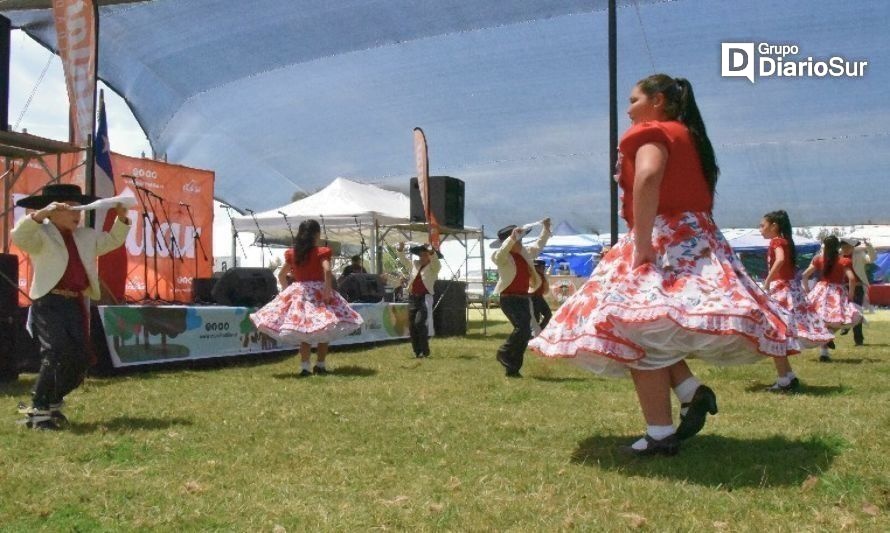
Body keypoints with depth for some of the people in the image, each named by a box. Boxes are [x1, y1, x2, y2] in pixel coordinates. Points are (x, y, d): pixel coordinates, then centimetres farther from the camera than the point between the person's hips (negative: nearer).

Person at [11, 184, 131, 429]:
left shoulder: (86, 236, 20)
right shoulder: (41, 235, 0)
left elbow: (112, 240, 29)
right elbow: (19, 235, -19)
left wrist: (121, 218, 12)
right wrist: (41, 213, -32)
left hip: (77, 305, 7)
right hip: (49, 303, -7)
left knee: (80, 359, 4)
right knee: (58, 354, -19)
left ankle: (52, 403, 24)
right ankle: (38, 409, -6)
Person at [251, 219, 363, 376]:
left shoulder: (292, 254, 8)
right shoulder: (321, 252, -6)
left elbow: (281, 275, 11)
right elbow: (327, 271, -21)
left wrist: (288, 290, 17)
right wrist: (327, 290, -16)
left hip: (298, 292, 5)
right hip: (318, 292, -4)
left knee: (304, 333, 9)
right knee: (324, 332, 6)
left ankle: (304, 367, 5)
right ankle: (320, 365, 7)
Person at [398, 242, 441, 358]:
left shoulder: (433, 267, -2)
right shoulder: (414, 264, 15)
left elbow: (436, 261, -22)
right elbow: (403, 260, 21)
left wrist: (431, 251, -39)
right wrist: (401, 250, 3)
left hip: (425, 298, -6)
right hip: (412, 298, 6)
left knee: (419, 322, -19)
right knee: (412, 325, 5)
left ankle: (424, 350, -11)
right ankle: (417, 351, 13)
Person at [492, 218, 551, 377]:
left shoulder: (524, 252, 12)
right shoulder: (502, 257, -11)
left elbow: (538, 246, 30)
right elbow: (499, 255, -36)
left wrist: (546, 230, 27)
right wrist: (512, 238, -43)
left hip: (524, 298, 8)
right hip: (509, 299, -8)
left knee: (525, 333, 5)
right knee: (522, 328, -24)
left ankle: (513, 369, 13)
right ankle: (503, 353, -3)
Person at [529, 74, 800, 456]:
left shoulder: (652, 132, -4)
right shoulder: (689, 136, 23)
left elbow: (648, 176, -25)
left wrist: (641, 247, -27)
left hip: (665, 239, -9)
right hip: (696, 241, 9)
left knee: (639, 330, -9)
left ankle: (661, 435, -11)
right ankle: (692, 392, 1)